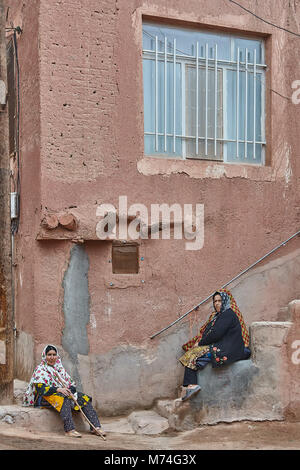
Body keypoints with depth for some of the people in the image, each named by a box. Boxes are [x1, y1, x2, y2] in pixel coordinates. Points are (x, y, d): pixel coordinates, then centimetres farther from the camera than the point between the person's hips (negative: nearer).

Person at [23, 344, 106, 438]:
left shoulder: (60, 368, 21)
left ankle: (95, 427, -21)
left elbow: (71, 384, 16)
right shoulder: (40, 369, 2)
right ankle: (69, 429, -49)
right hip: (45, 398, -6)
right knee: (64, 398, -38)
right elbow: (40, 388, -13)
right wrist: (58, 389, -25)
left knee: (85, 398, -13)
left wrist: (70, 390, -10)